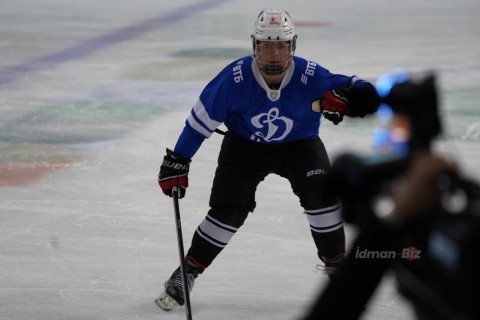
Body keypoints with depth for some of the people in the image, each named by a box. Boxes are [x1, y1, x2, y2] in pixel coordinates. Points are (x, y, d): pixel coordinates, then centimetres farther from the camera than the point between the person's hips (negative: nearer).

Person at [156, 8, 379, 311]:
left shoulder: (311, 77, -28)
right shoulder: (235, 78, -28)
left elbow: (366, 95, -23)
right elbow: (201, 118, -16)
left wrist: (344, 99, -47)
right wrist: (177, 162, -13)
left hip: (299, 144, 1)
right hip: (245, 146, -1)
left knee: (320, 192, -21)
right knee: (228, 210, -13)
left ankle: (336, 265, -2)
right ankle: (187, 272, 5)